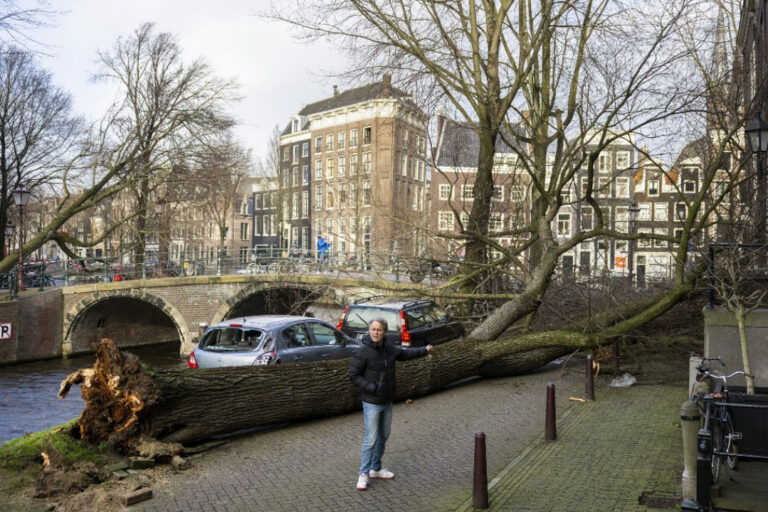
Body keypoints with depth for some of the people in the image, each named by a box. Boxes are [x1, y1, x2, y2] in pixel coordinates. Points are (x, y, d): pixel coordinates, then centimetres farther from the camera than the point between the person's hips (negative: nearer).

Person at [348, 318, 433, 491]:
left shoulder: (390, 348, 1)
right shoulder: (363, 351, -19)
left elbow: (404, 353, 22)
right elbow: (354, 375, -14)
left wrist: (423, 350, 29)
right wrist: (371, 388, -21)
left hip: (387, 402, 7)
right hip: (372, 403, -7)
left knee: (383, 437, 17)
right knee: (371, 439, -6)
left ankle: (376, 469, 32)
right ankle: (364, 473, 9)